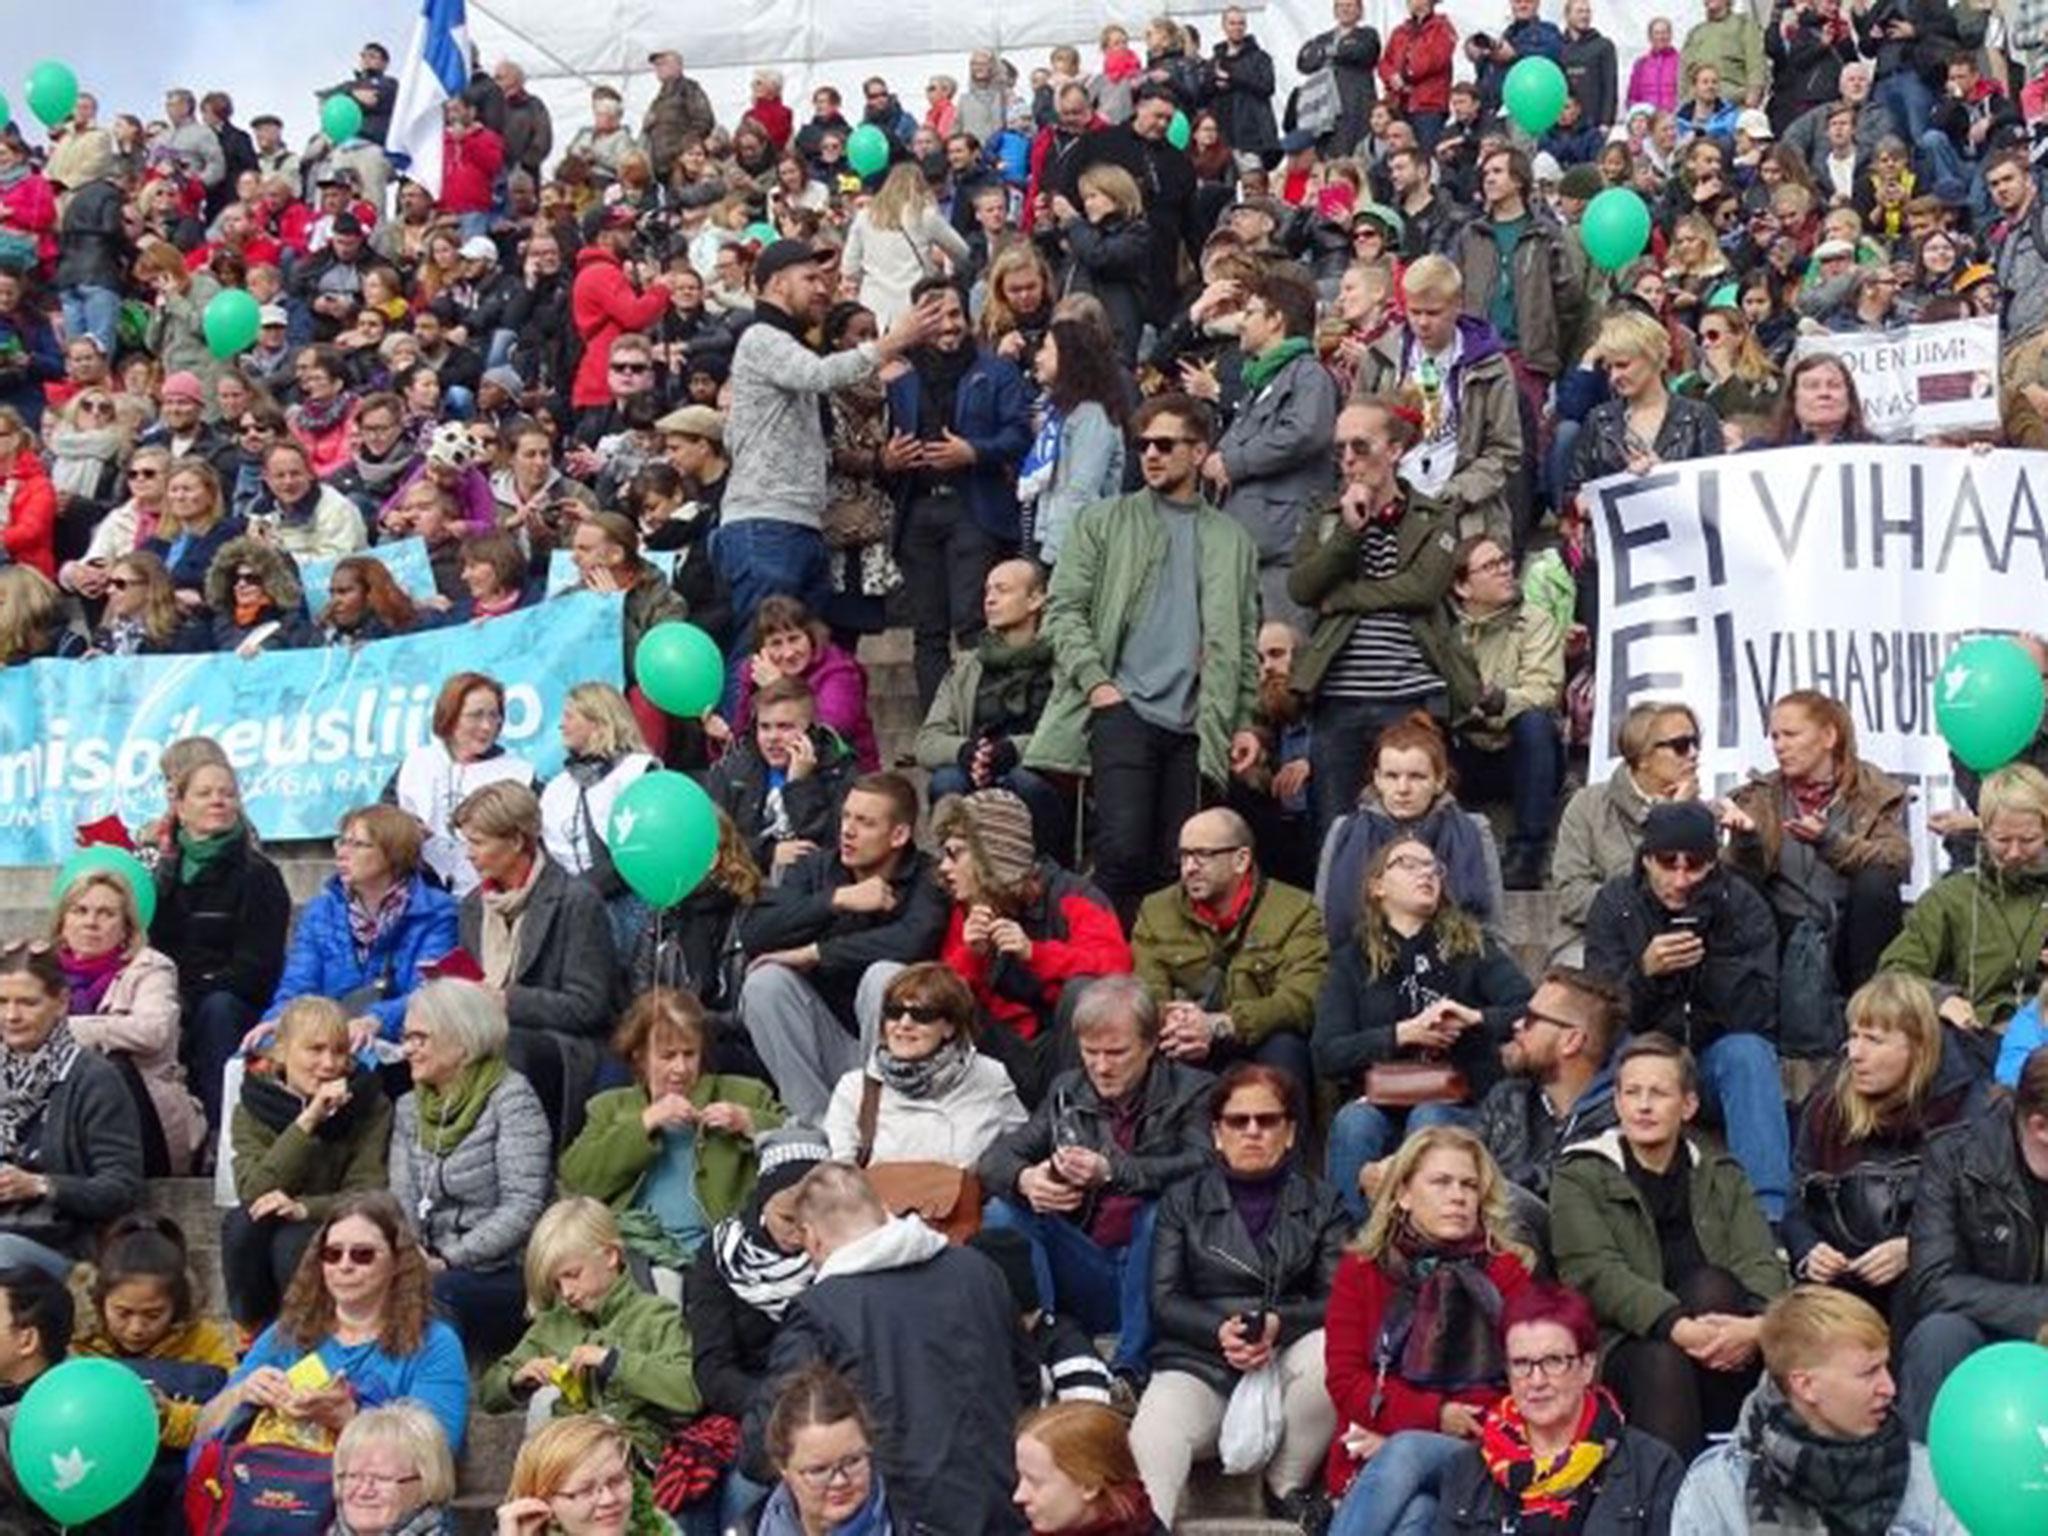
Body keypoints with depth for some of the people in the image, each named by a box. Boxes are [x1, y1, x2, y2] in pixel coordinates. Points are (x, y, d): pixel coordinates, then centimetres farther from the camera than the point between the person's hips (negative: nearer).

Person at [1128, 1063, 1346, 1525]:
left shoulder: (1322, 1203, 15)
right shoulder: (1183, 1200, 17)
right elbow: (1164, 1299, 6)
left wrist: (1277, 1324, -18)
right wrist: (1221, 1330, -15)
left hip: (1286, 1361, 0)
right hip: (1197, 1364, 0)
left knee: (1327, 1348, -33)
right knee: (1152, 1436, -32)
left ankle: (1288, 1486, -14)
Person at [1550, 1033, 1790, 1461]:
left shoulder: (1722, 1177, 18)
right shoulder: (1580, 1177, 8)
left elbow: (1762, 1263, 1)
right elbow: (1596, 1274, -9)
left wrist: (1758, 1326, -24)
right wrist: (1678, 1328, -26)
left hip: (1721, 1364, 2)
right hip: (1623, 1349, -2)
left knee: (1709, 1285, -26)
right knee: (1661, 1361, -34)